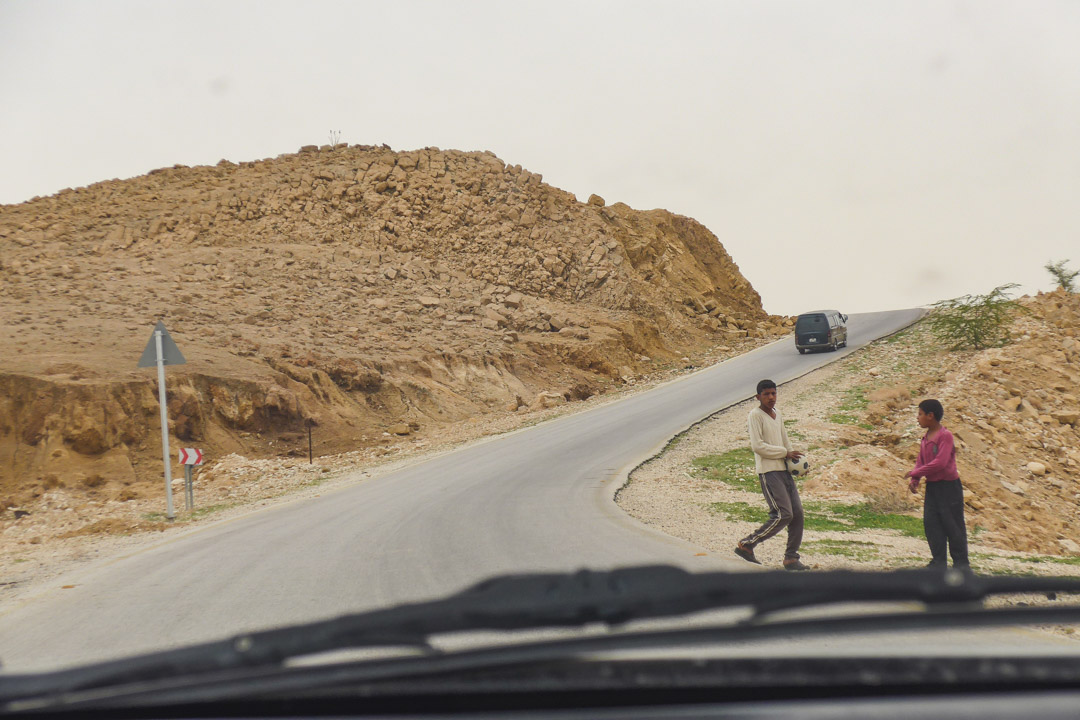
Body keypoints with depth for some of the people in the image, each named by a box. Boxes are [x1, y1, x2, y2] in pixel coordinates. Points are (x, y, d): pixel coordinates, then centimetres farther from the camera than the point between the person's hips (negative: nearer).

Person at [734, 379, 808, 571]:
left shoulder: (777, 414, 17)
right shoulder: (756, 415, -8)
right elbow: (757, 446, -16)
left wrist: (796, 461, 6)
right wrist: (785, 453, -12)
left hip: (783, 470, 8)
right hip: (768, 471, -8)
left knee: (797, 513, 2)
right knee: (783, 515, -14)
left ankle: (791, 557, 10)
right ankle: (746, 545, -2)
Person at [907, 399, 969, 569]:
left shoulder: (945, 435, -16)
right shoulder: (926, 438, 11)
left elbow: (940, 462, -24)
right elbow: (921, 461, 13)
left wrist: (915, 473, -19)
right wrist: (914, 480, -4)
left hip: (948, 486, -8)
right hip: (932, 486, 8)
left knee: (952, 524, -1)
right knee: (931, 523, 4)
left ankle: (961, 562, 8)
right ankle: (939, 561, 10)